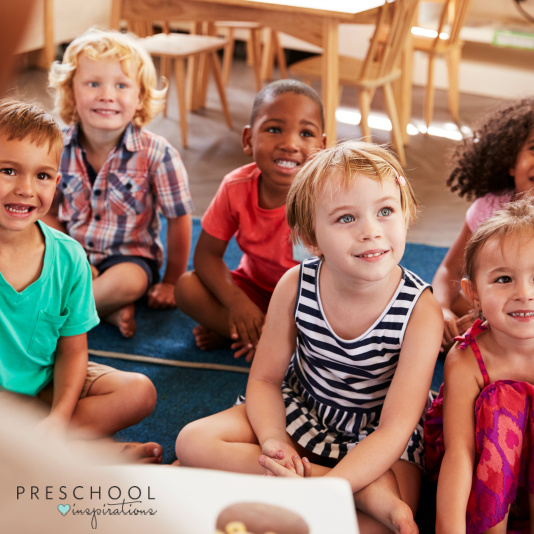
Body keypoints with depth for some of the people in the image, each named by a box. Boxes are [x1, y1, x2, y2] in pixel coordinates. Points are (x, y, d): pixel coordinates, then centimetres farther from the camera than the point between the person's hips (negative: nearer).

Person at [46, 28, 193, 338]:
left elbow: (179, 219, -8)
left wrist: (171, 282, -2)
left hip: (130, 256, -3)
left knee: (129, 281, -35)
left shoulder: (157, 154, -17)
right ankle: (110, 308, -18)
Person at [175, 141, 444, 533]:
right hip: (299, 412, 4)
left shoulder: (421, 311, -25)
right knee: (193, 442, -16)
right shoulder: (295, 286, -17)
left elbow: (395, 427, -26)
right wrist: (273, 441, -26)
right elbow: (265, 378, -4)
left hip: (375, 438, -4)